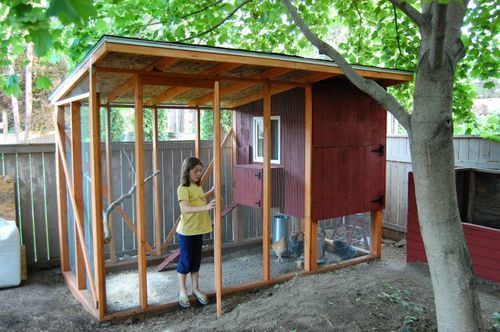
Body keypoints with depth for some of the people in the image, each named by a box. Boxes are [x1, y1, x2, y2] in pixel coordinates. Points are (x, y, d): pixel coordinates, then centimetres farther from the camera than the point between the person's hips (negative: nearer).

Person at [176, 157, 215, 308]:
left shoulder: (198, 186, 7)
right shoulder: (183, 188, -18)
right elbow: (185, 209, -32)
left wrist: (211, 192, 15)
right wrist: (206, 207, -42)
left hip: (198, 229, 7)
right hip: (186, 231, -7)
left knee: (196, 260, 16)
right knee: (185, 261, 5)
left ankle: (196, 289, 29)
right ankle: (182, 292, 20)